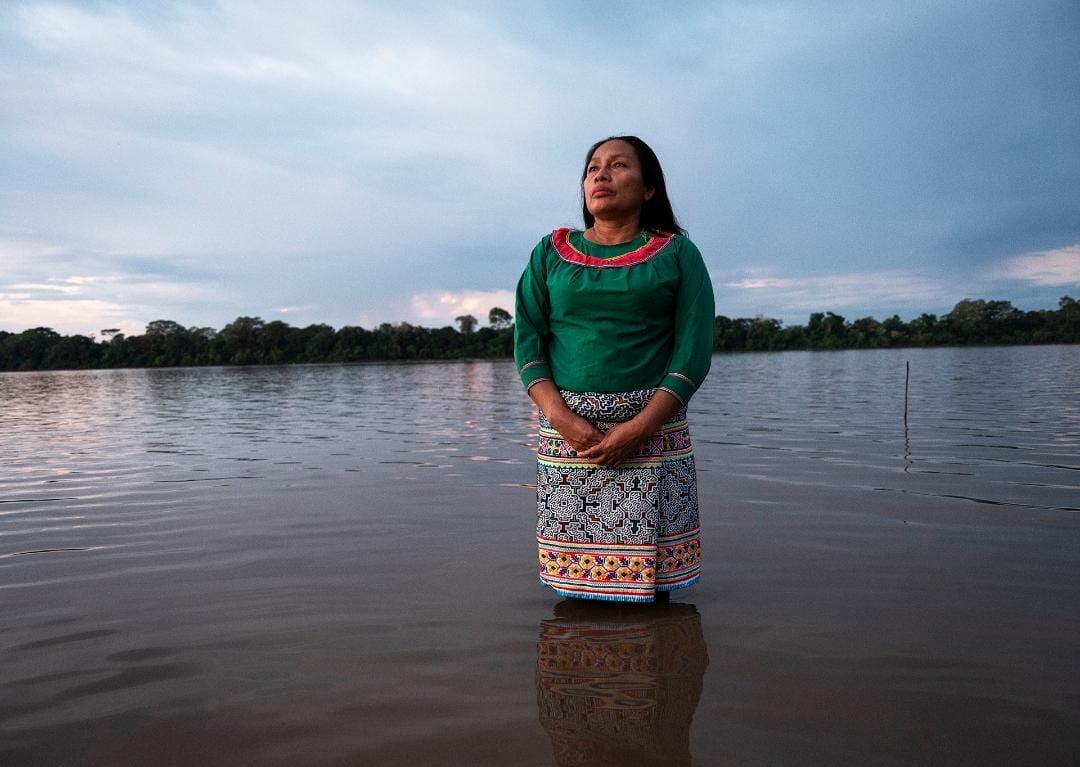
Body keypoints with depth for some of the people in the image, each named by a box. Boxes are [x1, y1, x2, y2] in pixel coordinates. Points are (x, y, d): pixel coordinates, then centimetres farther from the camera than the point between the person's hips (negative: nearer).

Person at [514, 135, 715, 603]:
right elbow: (527, 340, 4)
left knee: (649, 583, -1)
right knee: (575, 590, 1)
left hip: (653, 429, -1)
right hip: (566, 430, 2)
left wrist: (640, 427, -14)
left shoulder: (676, 253, 7)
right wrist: (561, 418, -11)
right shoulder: (551, 252, 12)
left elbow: (693, 350, -2)